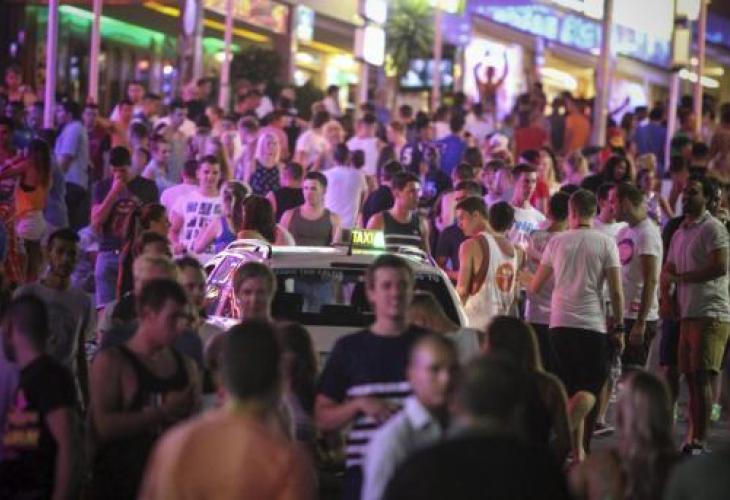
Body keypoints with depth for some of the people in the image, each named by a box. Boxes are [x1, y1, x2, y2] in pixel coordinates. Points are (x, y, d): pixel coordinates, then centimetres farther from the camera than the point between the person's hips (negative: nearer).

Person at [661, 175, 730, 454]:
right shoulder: (679, 233, 20)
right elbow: (669, 270, 23)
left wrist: (679, 278, -11)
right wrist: (666, 295, 2)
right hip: (687, 315, 8)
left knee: (701, 377, -11)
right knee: (691, 377, 7)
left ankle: (699, 439, -11)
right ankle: (692, 436, 11)